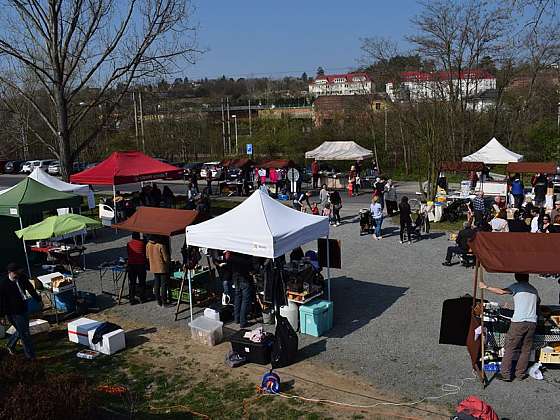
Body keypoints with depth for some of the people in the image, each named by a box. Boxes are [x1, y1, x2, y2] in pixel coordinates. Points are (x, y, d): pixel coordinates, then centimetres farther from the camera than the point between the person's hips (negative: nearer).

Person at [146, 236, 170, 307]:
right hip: (162, 268, -6)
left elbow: (147, 256, 9)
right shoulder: (161, 246, -22)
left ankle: (159, 301, 19)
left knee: (156, 285, 13)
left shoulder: (148, 245, -3)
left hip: (153, 268, 6)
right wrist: (168, 265, 4)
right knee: (163, 285, 2)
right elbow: (166, 258, -16)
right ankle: (164, 302, 6)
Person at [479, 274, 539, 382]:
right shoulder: (534, 290, 16)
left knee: (509, 349, 2)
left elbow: (502, 291, -11)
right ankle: (520, 374, 17)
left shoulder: (517, 286, 1)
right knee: (526, 350, 13)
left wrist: (486, 287, -5)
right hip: (532, 323, 5)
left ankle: (505, 374, 3)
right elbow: (538, 302, 32)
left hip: (518, 321, -5)